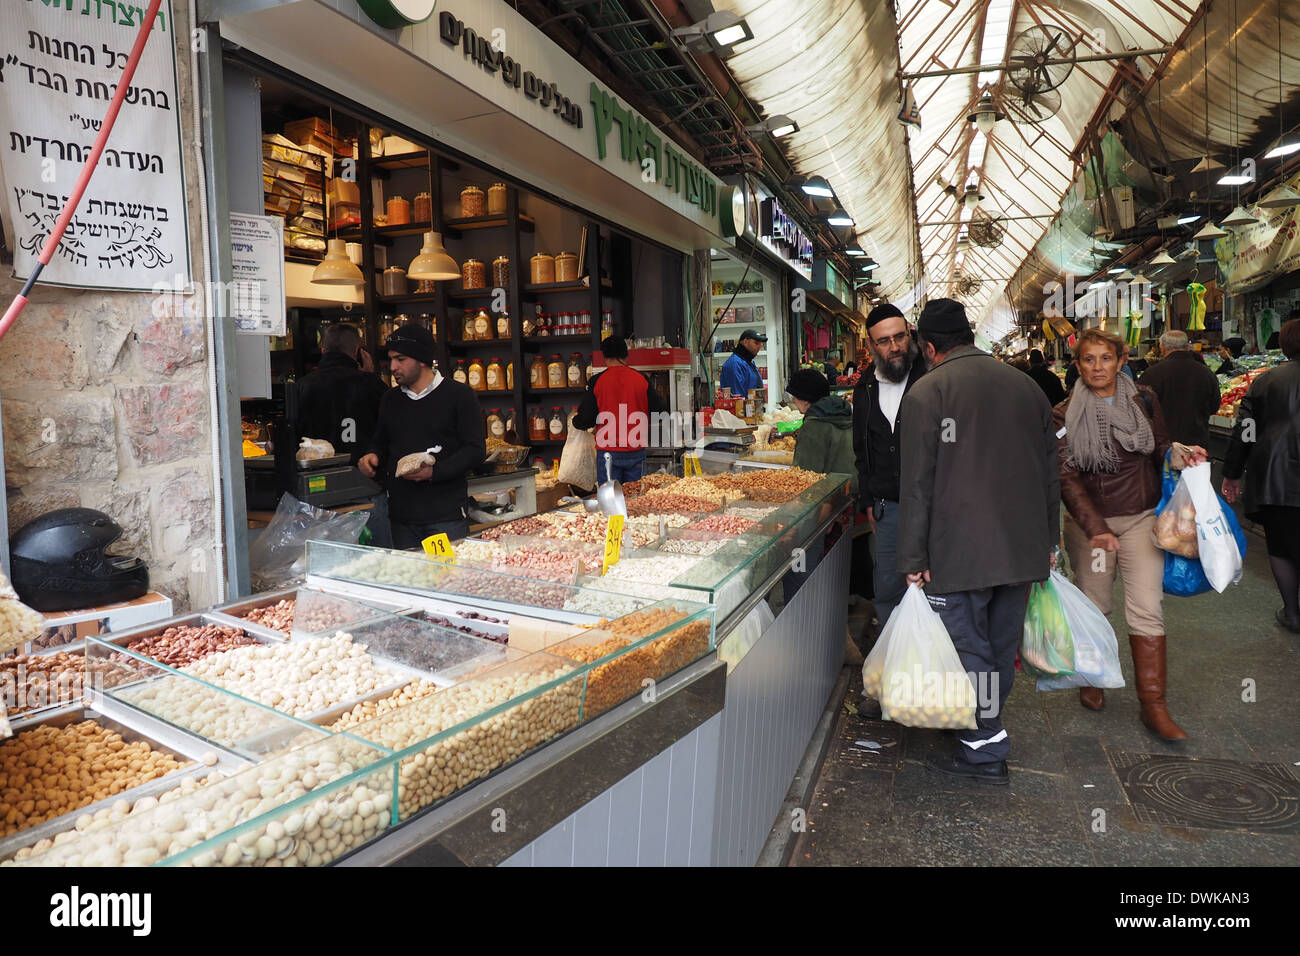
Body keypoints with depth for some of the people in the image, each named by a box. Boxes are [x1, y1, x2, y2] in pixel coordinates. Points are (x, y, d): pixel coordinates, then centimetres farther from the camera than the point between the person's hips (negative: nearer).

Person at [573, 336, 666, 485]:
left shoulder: (597, 382, -5)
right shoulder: (641, 379, 0)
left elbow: (585, 420, -6)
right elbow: (660, 412, 4)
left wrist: (575, 421, 16)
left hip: (608, 452, -2)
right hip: (636, 452, 2)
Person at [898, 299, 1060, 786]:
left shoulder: (927, 392, -9)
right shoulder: (1026, 385, 9)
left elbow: (918, 486, -12)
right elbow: (1050, 471, 15)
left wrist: (913, 558, -7)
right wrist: (1047, 541, 22)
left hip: (960, 552, -6)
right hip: (1024, 548, 7)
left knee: (970, 650, 4)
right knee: (1002, 648, 17)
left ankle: (985, 753, 13)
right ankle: (988, 732, 33)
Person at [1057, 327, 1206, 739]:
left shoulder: (1143, 399, 2)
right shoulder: (1065, 415, -4)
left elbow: (1160, 448, 13)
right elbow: (1067, 479, -10)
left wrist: (1177, 452, -12)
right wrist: (1095, 529, -20)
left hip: (1141, 519, 1)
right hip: (1089, 522, -1)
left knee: (1147, 608, -6)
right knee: (1092, 605, 10)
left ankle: (1153, 705, 3)